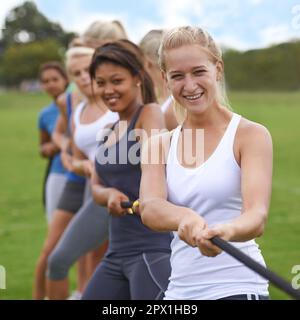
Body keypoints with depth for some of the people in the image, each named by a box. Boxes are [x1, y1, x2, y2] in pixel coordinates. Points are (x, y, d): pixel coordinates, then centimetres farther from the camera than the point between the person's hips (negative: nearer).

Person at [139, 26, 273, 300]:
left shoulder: (250, 135, -5)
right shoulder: (159, 146, 8)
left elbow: (257, 215, -18)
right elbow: (149, 208, -10)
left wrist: (225, 232, -41)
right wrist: (185, 218, -33)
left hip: (236, 287, -5)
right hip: (180, 290, 5)